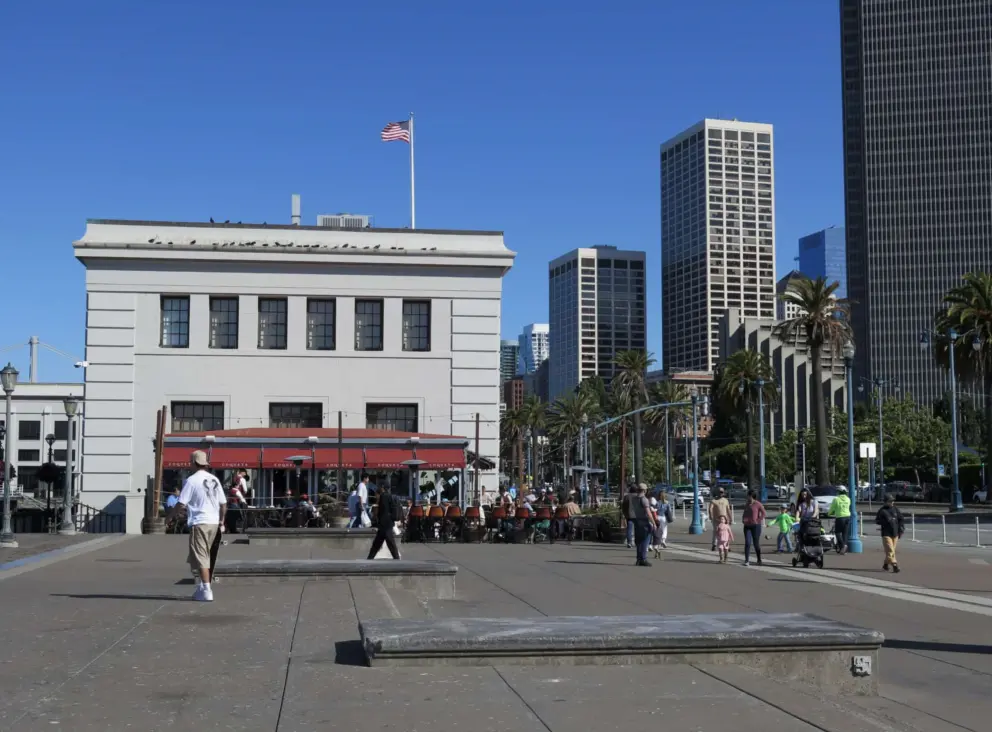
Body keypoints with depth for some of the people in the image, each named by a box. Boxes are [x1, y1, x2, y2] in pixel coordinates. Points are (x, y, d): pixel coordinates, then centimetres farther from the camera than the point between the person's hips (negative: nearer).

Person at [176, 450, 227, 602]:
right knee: (205, 557, 18)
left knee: (201, 558, -4)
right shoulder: (214, 480, 11)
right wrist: (221, 521, 22)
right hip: (214, 523, 6)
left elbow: (181, 503, -11)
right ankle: (201, 587, 22)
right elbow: (223, 504, 13)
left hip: (199, 523, -6)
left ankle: (206, 591, -9)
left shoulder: (191, 480, -8)